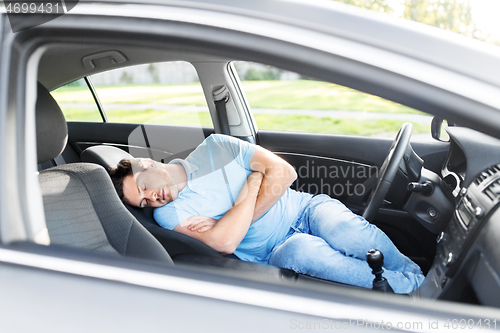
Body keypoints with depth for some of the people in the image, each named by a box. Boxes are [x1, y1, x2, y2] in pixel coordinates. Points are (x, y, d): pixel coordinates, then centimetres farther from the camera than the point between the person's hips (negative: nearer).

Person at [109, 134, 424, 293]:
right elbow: (225, 242, -20)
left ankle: (417, 276, -1)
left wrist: (235, 223, -15)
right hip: (275, 252, 0)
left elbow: (284, 172, -9)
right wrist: (252, 182, -13)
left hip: (306, 209, 1)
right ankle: (410, 289, -13)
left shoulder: (215, 146, -1)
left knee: (348, 235, -31)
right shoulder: (168, 213, -2)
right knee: (301, 250, -34)